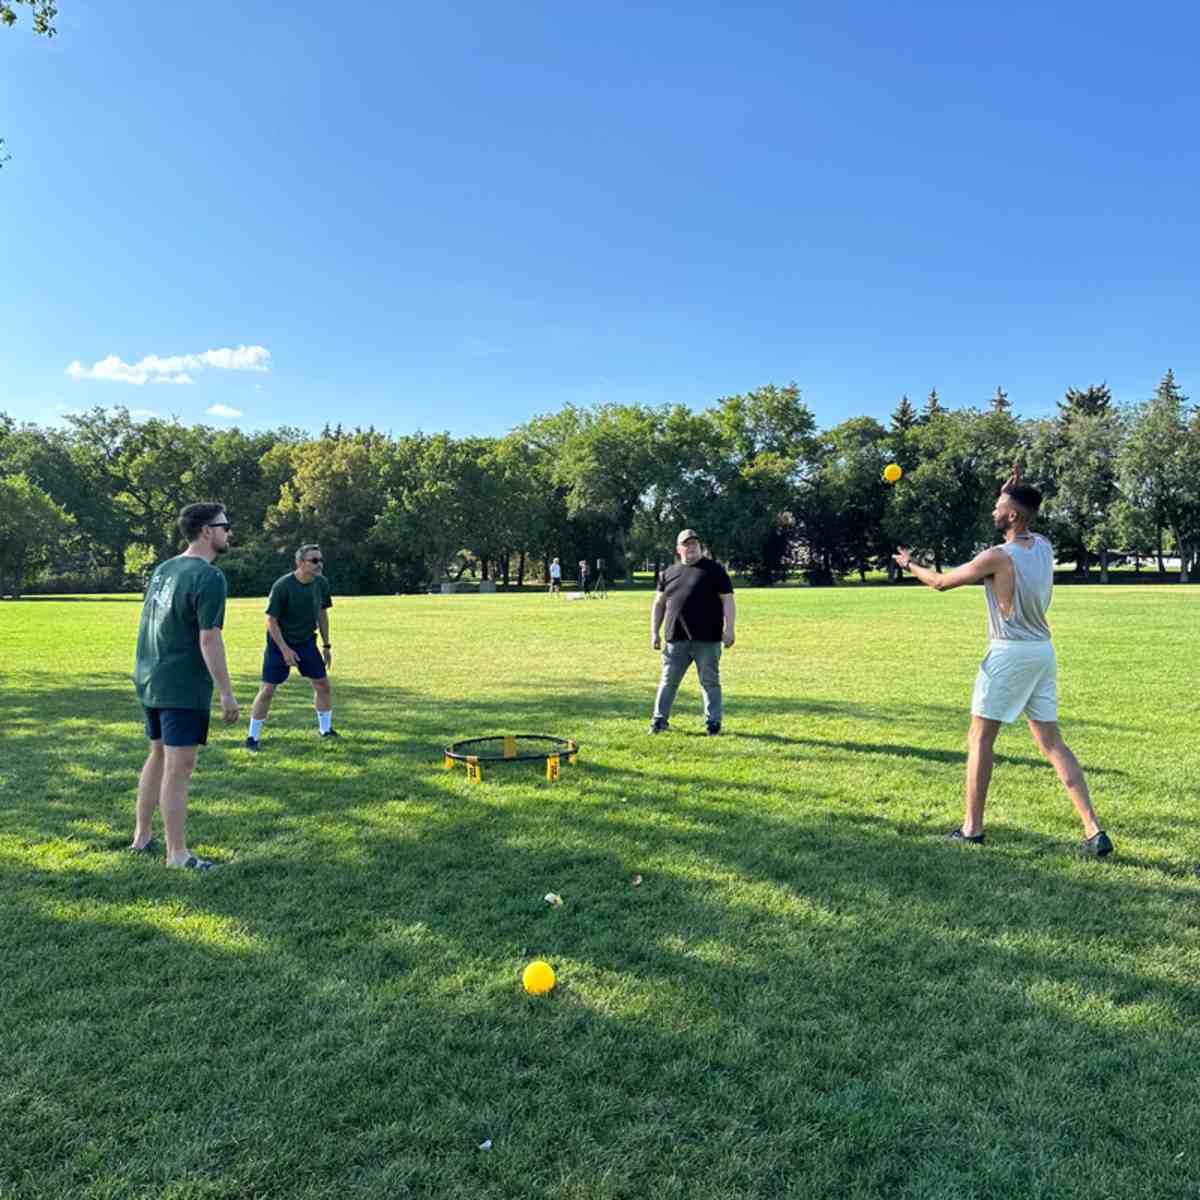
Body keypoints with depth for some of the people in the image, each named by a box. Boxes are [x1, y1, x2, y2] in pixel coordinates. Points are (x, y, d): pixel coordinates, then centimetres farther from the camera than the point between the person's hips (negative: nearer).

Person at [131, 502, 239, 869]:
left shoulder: (163, 568, 9)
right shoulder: (208, 578, -17)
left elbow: (154, 626, 16)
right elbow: (209, 639, -21)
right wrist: (226, 693, -16)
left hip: (150, 682, 9)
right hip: (183, 688, -9)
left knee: (158, 756, 21)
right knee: (179, 768, -2)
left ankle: (142, 836, 32)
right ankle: (177, 854, 6)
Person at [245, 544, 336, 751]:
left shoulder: (321, 583, -5)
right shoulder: (282, 586, -22)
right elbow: (271, 620, -17)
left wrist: (326, 645, 8)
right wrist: (285, 650, -20)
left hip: (307, 642, 5)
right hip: (280, 643, -5)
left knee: (323, 684, 6)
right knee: (267, 689, -4)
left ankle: (326, 728, 24)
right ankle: (253, 738, 9)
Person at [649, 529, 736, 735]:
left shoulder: (714, 570, 3)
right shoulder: (669, 573, 13)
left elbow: (727, 601, -1)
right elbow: (659, 604, 16)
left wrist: (728, 629, -10)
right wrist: (654, 632, 9)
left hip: (707, 639, -3)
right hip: (676, 639, 3)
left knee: (710, 681, 4)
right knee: (669, 681, 7)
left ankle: (713, 722, 13)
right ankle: (660, 719, 17)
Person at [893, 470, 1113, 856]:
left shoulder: (997, 557, -15)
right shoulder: (1044, 546, 5)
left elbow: (941, 582, -4)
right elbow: (1017, 532, 30)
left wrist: (910, 564, 13)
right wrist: (1012, 491, 17)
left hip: (1010, 653, -7)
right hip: (1043, 652, 7)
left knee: (980, 738, 3)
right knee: (1052, 742, 9)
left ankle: (972, 827, 9)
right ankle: (1094, 830, 4)